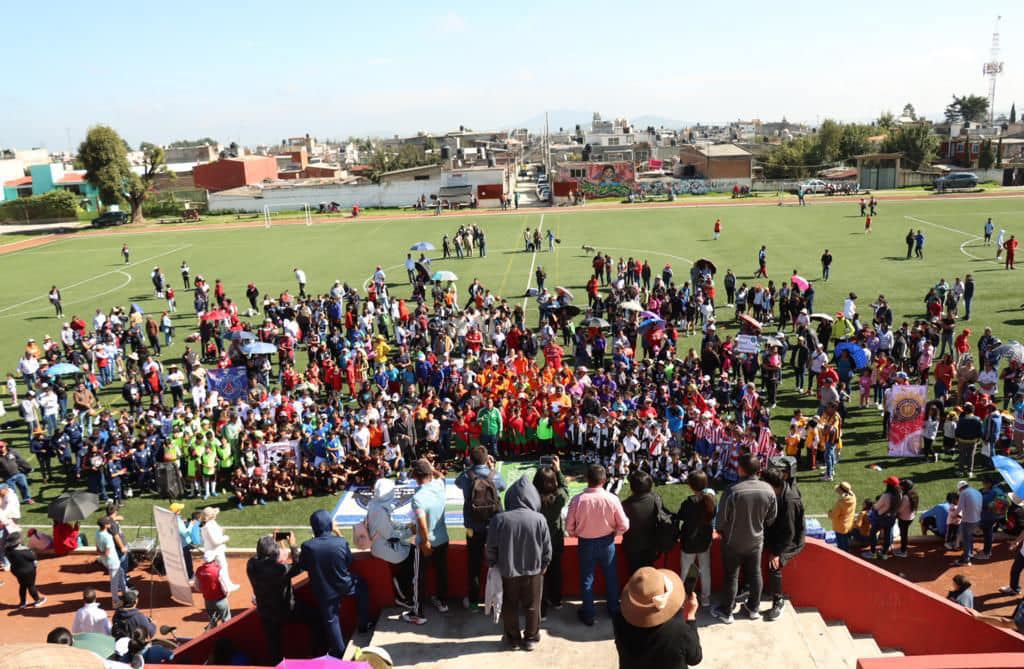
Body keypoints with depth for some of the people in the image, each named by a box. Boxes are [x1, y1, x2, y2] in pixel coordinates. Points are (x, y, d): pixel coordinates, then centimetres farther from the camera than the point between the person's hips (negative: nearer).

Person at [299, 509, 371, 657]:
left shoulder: (307, 546, -24)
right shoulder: (341, 542, -21)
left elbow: (303, 566, -6)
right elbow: (349, 562, -4)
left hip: (324, 590, -1)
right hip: (344, 585, 1)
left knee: (331, 619, 18)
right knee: (362, 586, 31)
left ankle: (339, 651, 29)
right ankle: (364, 625, 40)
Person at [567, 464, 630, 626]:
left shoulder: (578, 500, -22)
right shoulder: (612, 499, -21)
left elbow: (569, 527, -13)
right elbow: (624, 525, -13)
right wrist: (612, 533, 8)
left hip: (586, 543, -1)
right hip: (607, 543, 1)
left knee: (587, 579, 17)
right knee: (611, 576, 23)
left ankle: (588, 614, 28)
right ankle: (614, 609, 40)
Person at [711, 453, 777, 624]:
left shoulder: (733, 491, -29)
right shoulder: (768, 490, -15)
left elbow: (721, 518, -18)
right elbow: (772, 517, -1)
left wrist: (720, 531, 4)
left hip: (733, 542, -3)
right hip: (756, 540, 3)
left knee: (731, 576, 11)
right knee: (755, 574, 20)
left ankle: (726, 612, 24)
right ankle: (753, 609, 35)